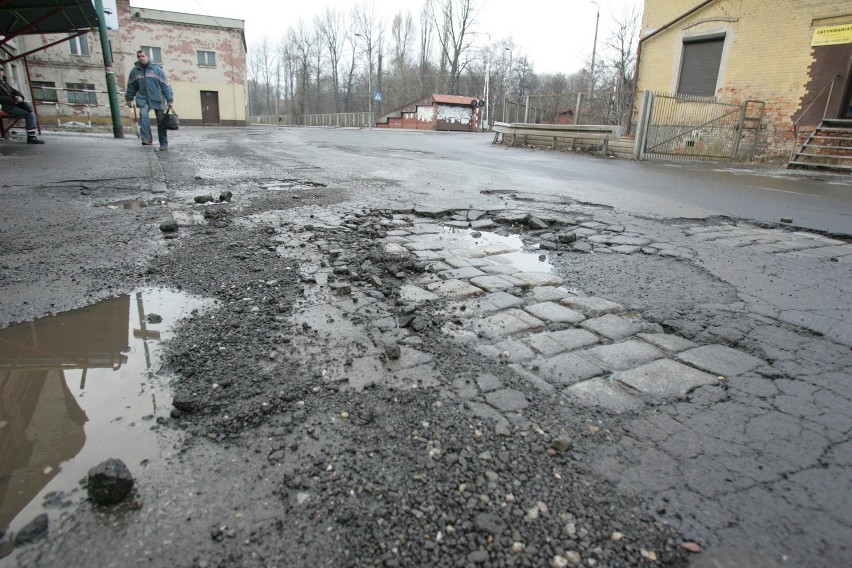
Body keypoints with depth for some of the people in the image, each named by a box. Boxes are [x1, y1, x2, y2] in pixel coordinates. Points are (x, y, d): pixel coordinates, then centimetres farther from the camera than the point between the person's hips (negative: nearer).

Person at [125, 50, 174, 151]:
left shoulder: (157, 69, -1)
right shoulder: (135, 71, 7)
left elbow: (165, 85, -3)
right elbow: (131, 86, 16)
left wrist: (169, 100, -8)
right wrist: (129, 99, 18)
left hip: (157, 99, -1)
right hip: (143, 99, 1)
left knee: (161, 122, 1)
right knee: (143, 115, -23)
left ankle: (164, 143, 10)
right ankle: (146, 139, -24)